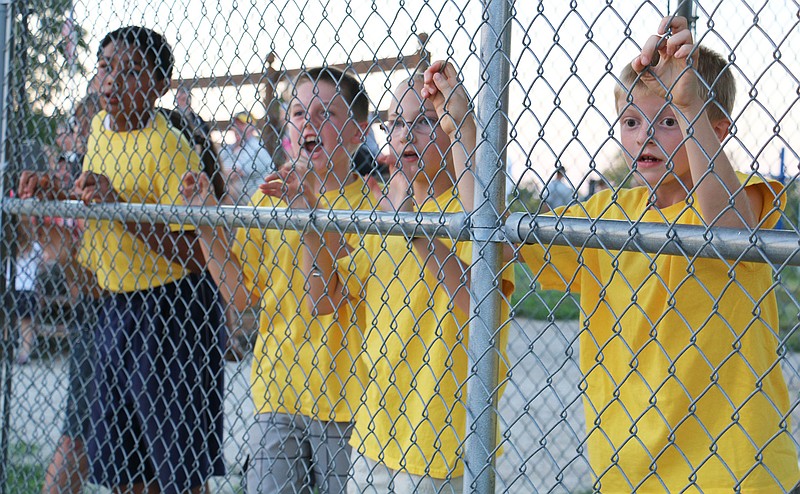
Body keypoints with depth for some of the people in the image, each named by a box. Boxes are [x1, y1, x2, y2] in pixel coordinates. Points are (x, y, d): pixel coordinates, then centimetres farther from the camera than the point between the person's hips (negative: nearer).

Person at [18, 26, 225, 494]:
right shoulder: (100, 127, 8)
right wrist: (55, 192, 7)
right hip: (113, 308, 8)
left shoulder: (170, 148, -17)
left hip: (170, 313, -8)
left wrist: (120, 206, -28)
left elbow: (194, 256, -23)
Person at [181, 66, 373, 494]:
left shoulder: (369, 203, -8)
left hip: (347, 400, -4)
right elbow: (243, 295, 11)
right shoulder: (266, 200, 8)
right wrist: (207, 227, 4)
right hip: (277, 392, 4)